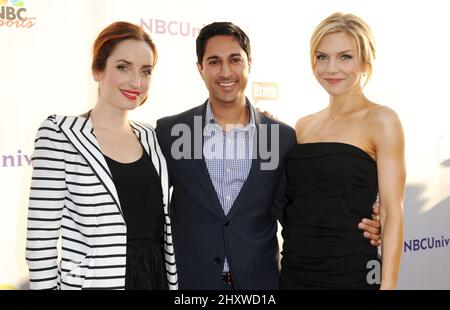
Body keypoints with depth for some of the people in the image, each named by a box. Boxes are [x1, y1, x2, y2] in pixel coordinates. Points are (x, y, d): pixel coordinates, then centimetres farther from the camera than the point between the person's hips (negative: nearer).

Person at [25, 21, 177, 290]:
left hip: (157, 277, 5)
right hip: (94, 280, -5)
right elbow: (41, 238, -12)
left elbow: (163, 221, 8)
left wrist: (173, 283, 7)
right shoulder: (59, 134, -12)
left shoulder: (150, 137, 4)